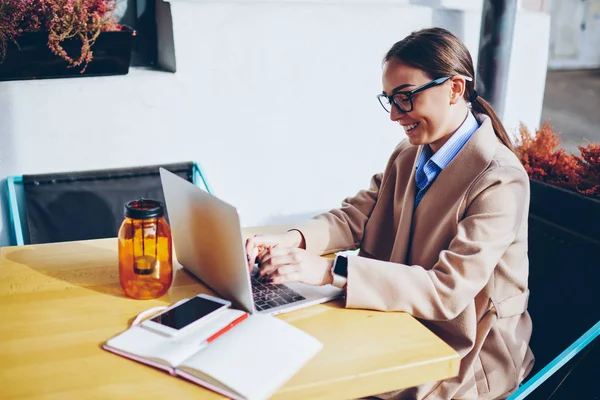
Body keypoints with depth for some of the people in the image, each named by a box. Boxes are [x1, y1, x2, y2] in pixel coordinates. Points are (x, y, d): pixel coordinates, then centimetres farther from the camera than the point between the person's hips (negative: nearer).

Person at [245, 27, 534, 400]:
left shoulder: (501, 182, -23)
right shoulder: (408, 156, 2)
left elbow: (447, 291, -28)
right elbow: (356, 216, 4)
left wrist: (332, 271, -35)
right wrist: (294, 239, -17)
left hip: (469, 356, -6)